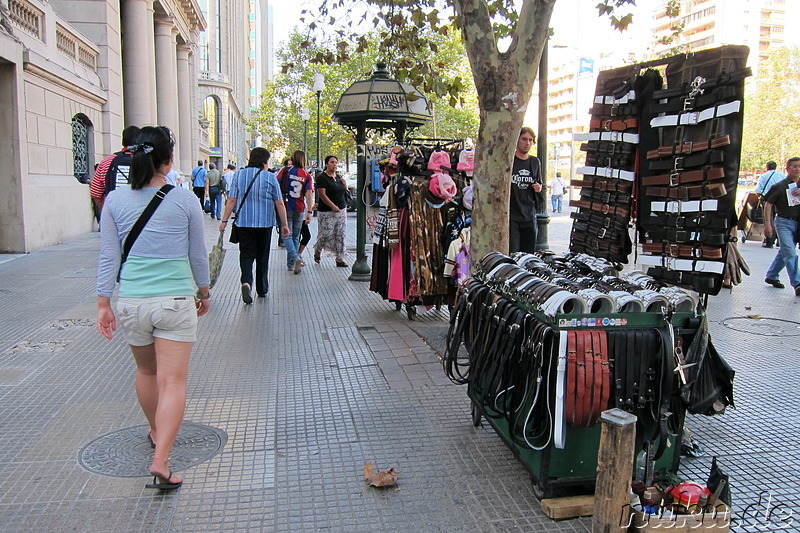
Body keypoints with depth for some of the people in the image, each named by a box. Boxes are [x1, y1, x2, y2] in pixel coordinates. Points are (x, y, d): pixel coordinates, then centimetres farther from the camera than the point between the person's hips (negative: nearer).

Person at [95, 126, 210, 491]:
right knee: (173, 381, -1)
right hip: (176, 300, -3)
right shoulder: (185, 200, -4)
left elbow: (109, 257, 2)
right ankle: (160, 461, -10)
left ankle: (156, 433, 44)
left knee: (146, 371, 24)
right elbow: (198, 255, 4)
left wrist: (103, 303, 9)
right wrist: (204, 292, 18)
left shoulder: (115, 201, 0)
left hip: (131, 302, 3)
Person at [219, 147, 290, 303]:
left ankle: (246, 282, -21)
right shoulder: (270, 177, -4)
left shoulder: (238, 175, 2)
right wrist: (284, 224, 1)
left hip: (243, 222, 1)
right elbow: (279, 204, -5)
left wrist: (224, 220, 4)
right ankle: (262, 289, 22)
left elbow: (231, 200, -1)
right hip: (265, 223, -1)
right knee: (262, 256, 12)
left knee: (246, 254, 4)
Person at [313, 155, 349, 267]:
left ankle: (340, 258, 8)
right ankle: (317, 251, 23)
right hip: (327, 212, -7)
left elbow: (344, 191, 23)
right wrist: (333, 206, -21)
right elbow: (322, 194, -15)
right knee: (326, 234, -4)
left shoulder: (338, 176, 14)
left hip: (341, 210, 7)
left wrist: (344, 183, 2)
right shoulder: (322, 177, -8)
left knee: (340, 235, 4)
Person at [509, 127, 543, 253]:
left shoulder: (535, 162, 14)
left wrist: (538, 187, 2)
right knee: (511, 256, -9)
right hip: (510, 214, -5)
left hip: (529, 215, 5)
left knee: (529, 255, 7)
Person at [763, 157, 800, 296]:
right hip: (783, 223, -5)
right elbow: (768, 205, -5)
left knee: (784, 252, 13)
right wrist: (767, 224, -12)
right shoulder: (780, 186, -4)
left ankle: (771, 276, 27)